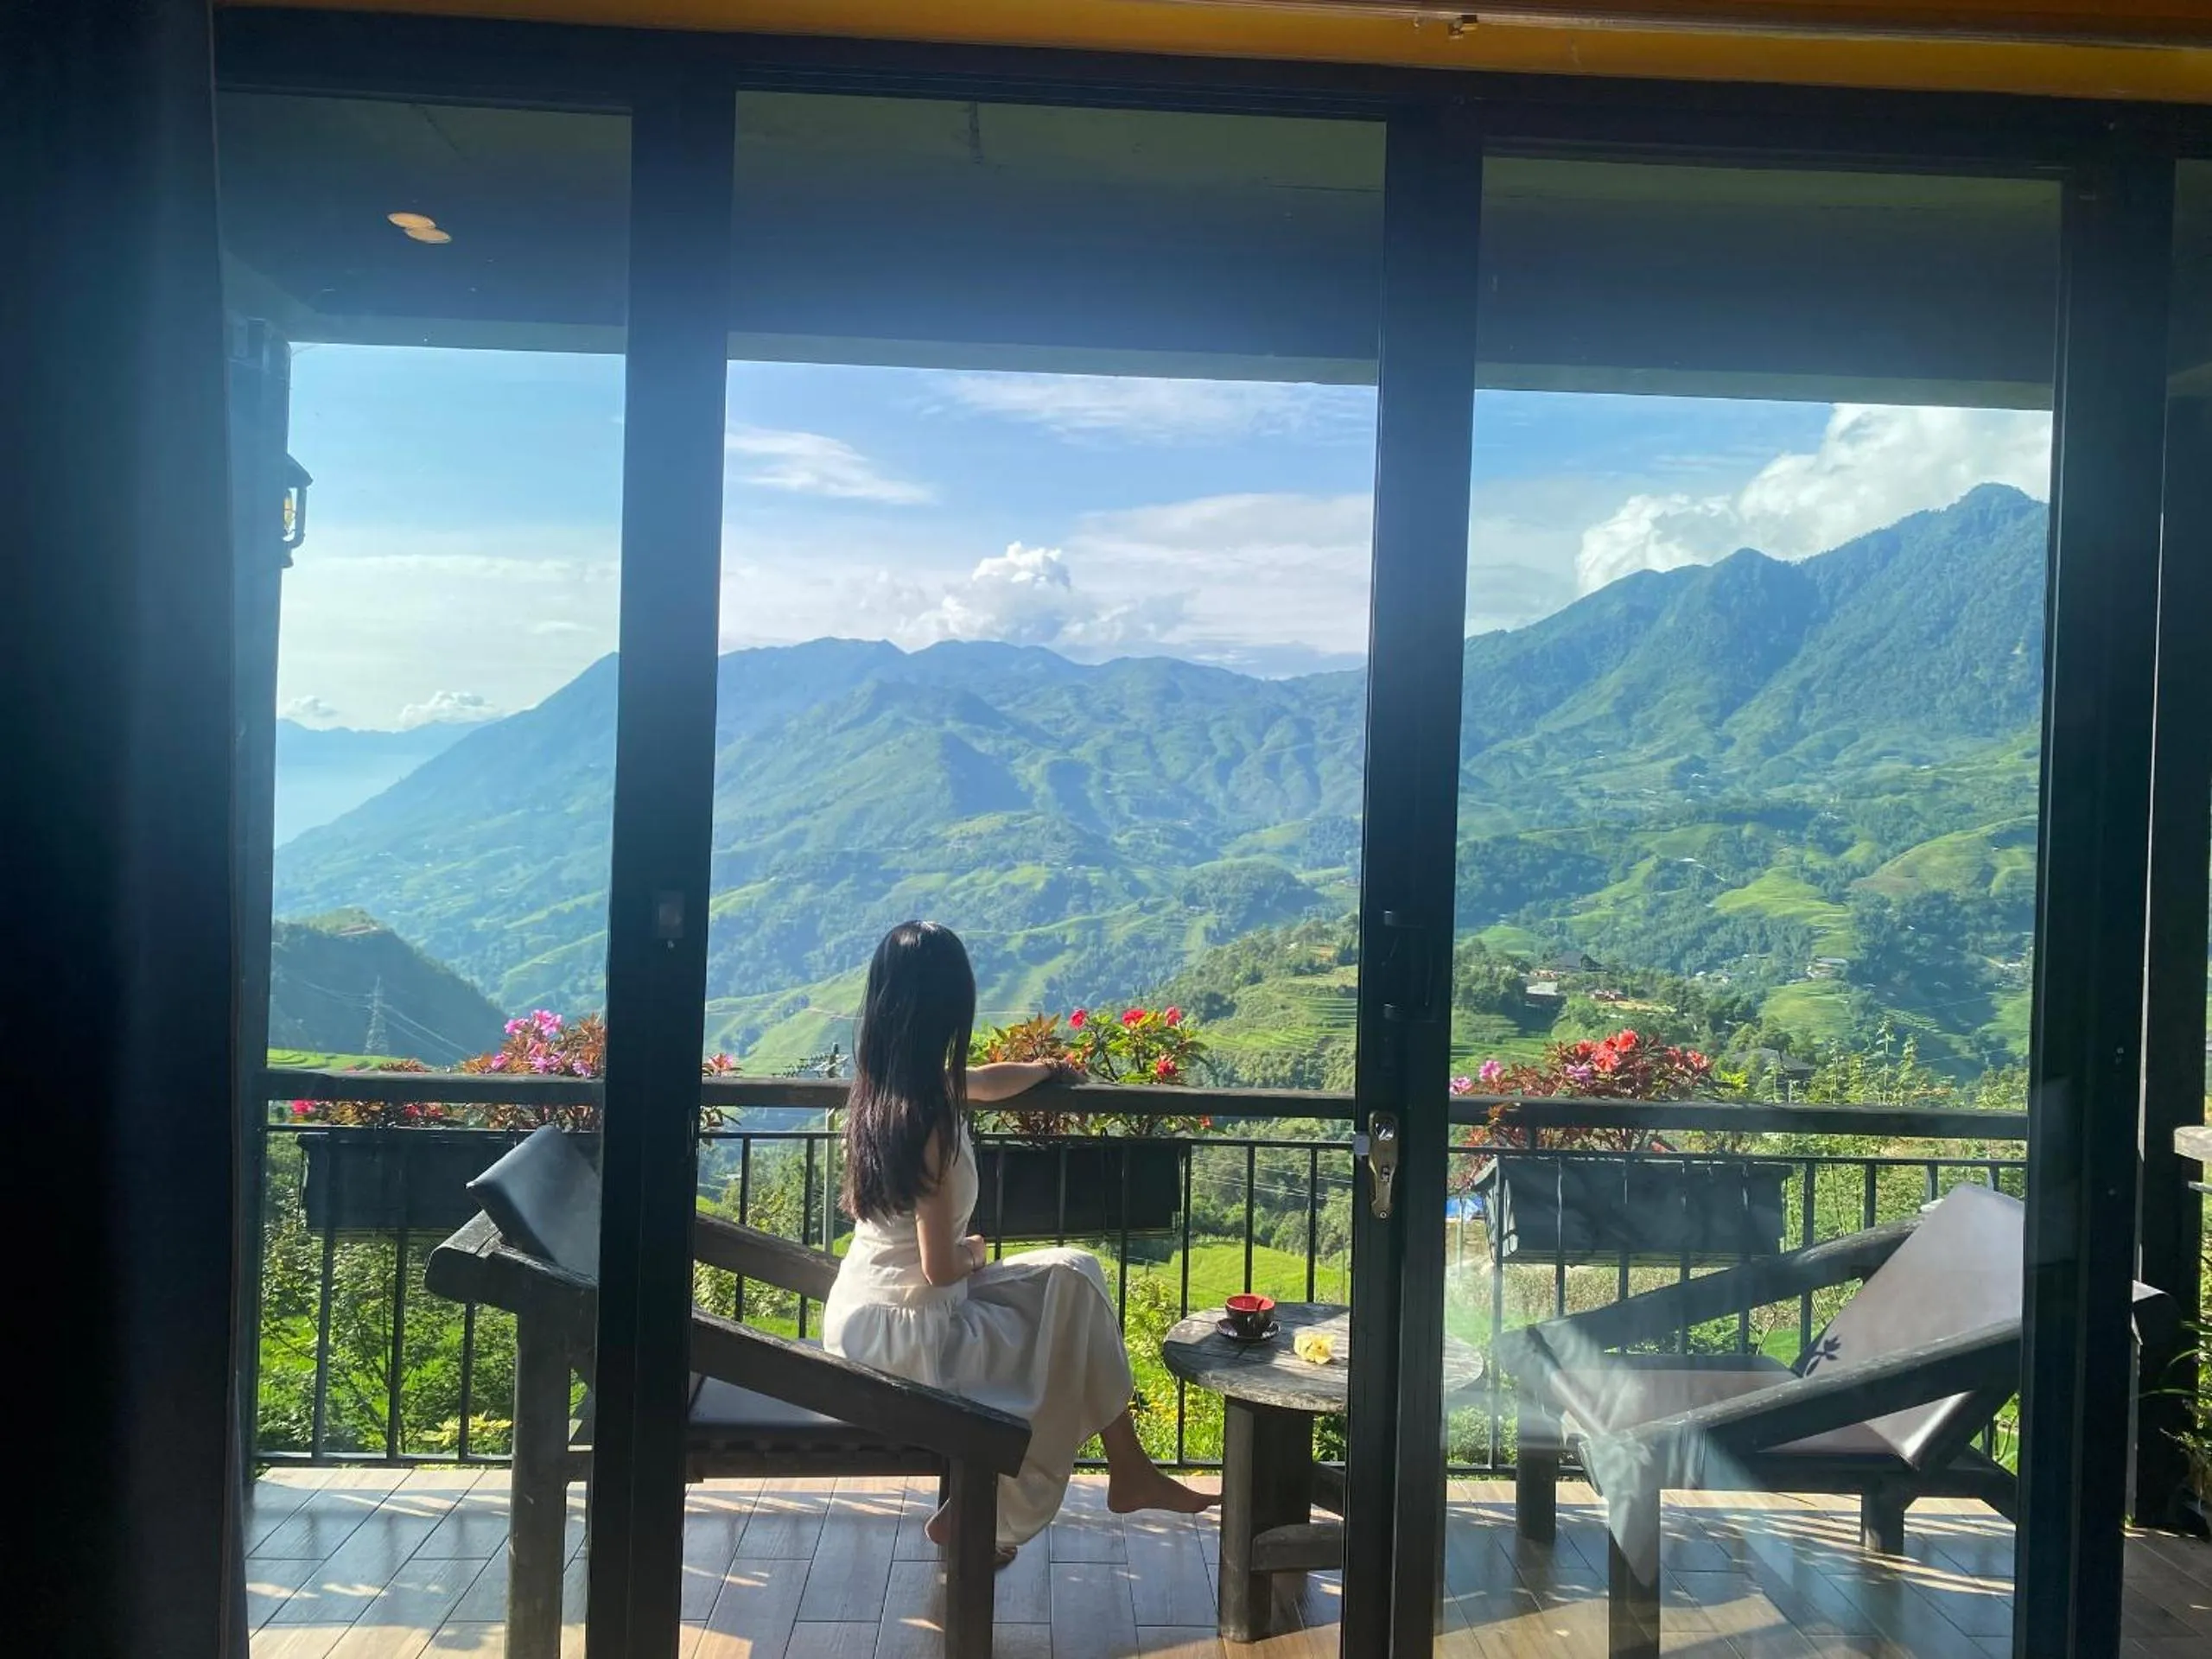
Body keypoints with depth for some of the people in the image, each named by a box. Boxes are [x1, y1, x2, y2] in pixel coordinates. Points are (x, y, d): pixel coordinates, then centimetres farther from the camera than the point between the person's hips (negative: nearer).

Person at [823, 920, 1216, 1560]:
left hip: (865, 1312, 8)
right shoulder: (930, 1117, -25)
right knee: (1063, 1350, 12)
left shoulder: (882, 1081, 1)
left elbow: (981, 1084, 23)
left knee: (1072, 1275, 12)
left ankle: (1128, 1470, 17)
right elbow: (941, 1267, -22)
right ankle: (977, 1515, 23)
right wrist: (975, 1250, 1)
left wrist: (1044, 1068, 40)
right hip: (901, 1331, -8)